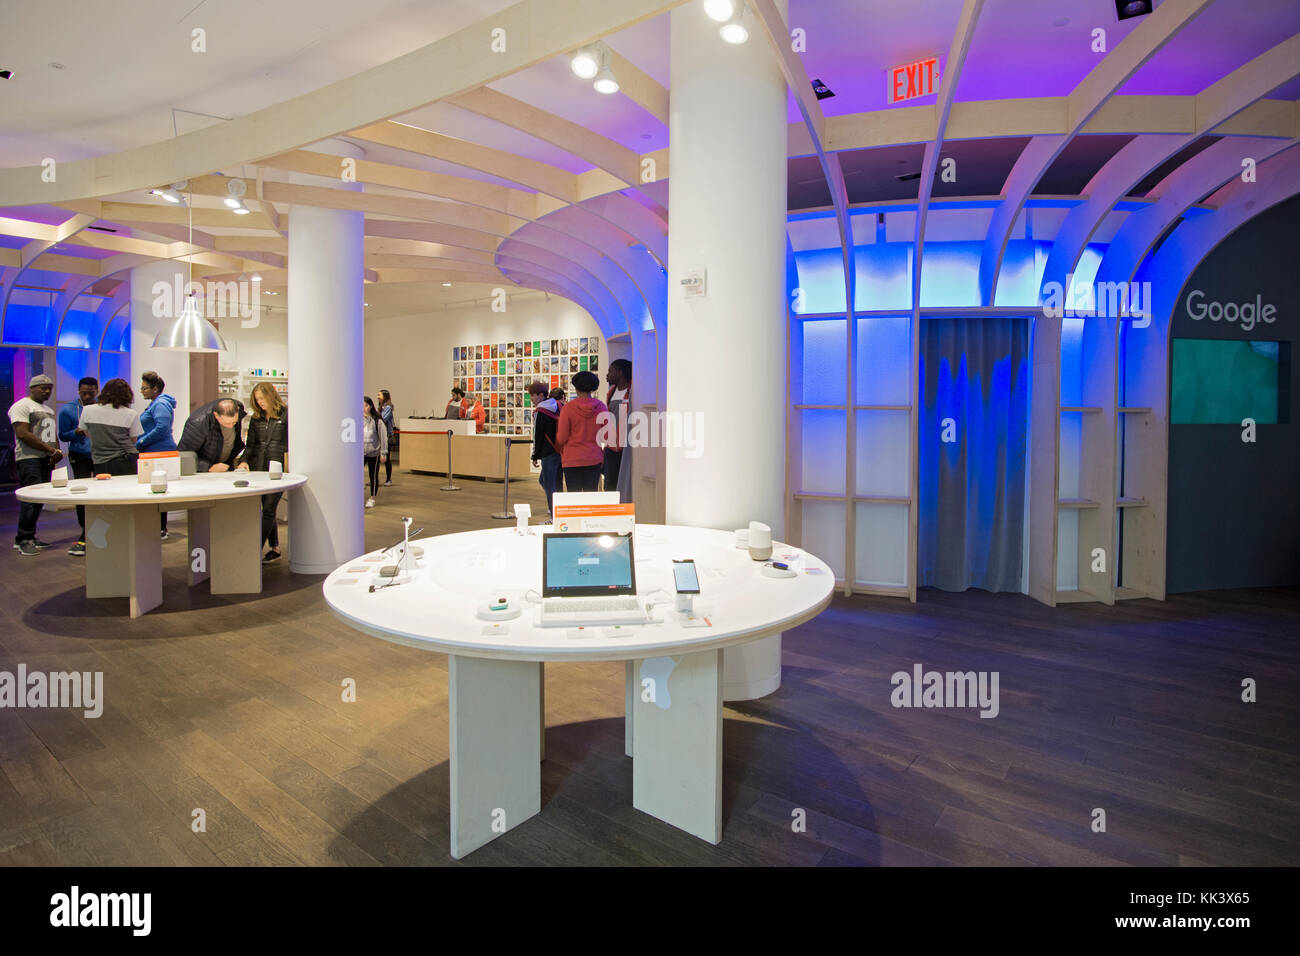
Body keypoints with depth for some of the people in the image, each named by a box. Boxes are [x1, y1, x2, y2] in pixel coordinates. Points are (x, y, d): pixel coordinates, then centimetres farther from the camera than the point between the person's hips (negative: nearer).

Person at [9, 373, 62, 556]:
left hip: (47, 460, 8)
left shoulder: (49, 410, 24)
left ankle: (30, 537, 12)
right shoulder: (21, 406, -3)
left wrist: (57, 453, 4)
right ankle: (23, 540, -7)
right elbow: (23, 434, -13)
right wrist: (50, 449, -15)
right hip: (29, 458, -8)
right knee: (31, 499, -12)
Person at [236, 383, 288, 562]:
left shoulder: (286, 414, 0)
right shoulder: (255, 418, 14)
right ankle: (275, 548, 17)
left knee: (268, 510, -7)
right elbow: (250, 444, 13)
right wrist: (244, 460, -2)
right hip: (258, 469, 5)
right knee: (267, 509, 8)